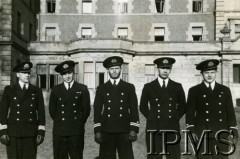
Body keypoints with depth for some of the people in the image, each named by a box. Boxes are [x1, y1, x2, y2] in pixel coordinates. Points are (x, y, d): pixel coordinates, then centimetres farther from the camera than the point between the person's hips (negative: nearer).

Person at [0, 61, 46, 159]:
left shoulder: (37, 91, 7)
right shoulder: (9, 90, 4)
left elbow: (41, 113, 6)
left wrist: (41, 133, -1)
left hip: (31, 133, 1)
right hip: (13, 132, -1)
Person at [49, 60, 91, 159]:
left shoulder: (82, 89, 5)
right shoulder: (55, 90, 8)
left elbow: (86, 109, 6)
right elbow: (52, 110, 13)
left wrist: (79, 124, 6)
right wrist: (59, 122, 9)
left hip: (77, 131, -1)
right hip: (59, 131, 1)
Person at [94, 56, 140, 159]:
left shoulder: (129, 87, 8)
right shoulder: (101, 88, 9)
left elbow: (134, 109, 5)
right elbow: (97, 110, 7)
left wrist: (134, 129, -3)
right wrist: (97, 131, 0)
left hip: (124, 131, -1)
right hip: (106, 131, 1)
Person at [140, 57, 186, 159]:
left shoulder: (177, 87, 9)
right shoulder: (148, 87, 6)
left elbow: (182, 106, 17)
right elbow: (143, 107, 13)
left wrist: (175, 118, 6)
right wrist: (152, 118, 5)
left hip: (172, 128, 1)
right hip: (154, 128, -1)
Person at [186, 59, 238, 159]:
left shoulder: (225, 90, 13)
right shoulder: (194, 91, 7)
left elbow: (230, 112, 12)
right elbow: (190, 112, 3)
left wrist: (233, 132, 5)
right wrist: (191, 130, -6)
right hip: (201, 135, -1)